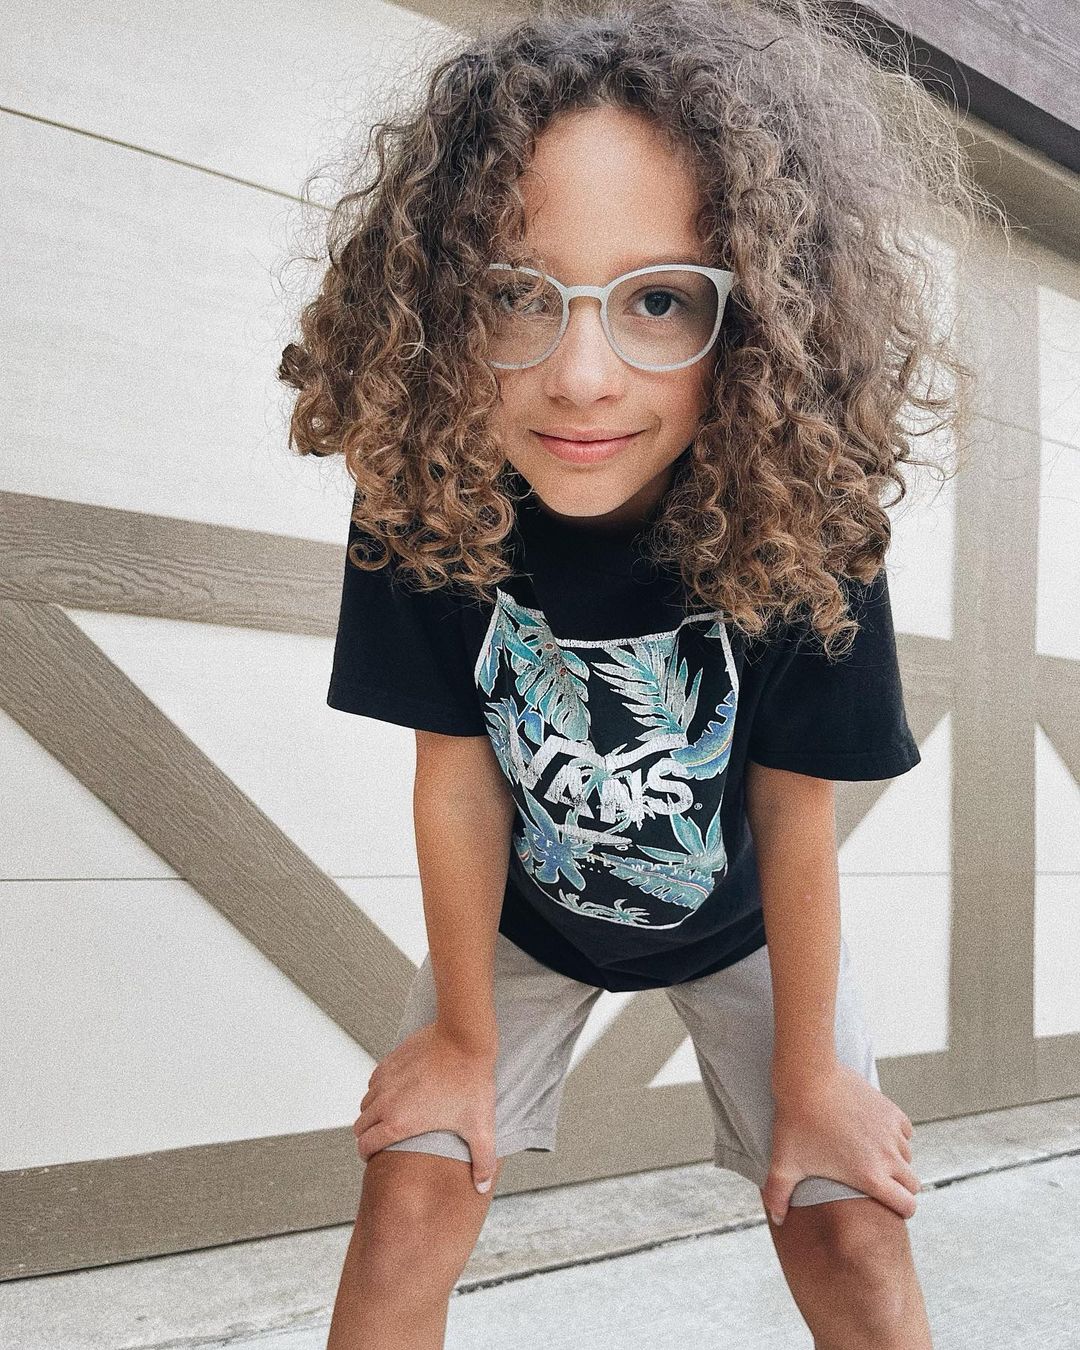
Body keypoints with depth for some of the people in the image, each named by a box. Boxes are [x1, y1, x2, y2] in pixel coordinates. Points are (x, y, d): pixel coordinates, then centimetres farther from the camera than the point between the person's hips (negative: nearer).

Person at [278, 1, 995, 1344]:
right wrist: (465, 1035, -6)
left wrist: (809, 1079, -8)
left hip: (741, 923, 0)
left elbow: (794, 815, -20)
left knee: (852, 1231, -1)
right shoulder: (418, 499, -29)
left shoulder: (801, 517, -31)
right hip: (521, 913, 1)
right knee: (414, 1188, -3)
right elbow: (458, 779, -19)